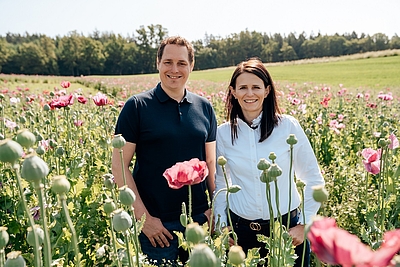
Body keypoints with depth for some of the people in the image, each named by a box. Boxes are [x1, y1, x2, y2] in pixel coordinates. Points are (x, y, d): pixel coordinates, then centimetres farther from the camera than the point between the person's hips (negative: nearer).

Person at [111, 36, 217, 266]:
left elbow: (211, 162, 8)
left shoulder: (204, 107, 3)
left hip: (200, 218, 4)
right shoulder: (137, 106, -7)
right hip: (157, 222, -3)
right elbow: (119, 165, -8)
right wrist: (143, 216, -12)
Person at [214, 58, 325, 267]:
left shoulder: (288, 126, -9)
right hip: (241, 230, 1)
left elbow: (313, 179, -1)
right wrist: (222, 226, 4)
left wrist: (304, 224, -4)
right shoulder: (223, 133, -4)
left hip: (287, 227, -1)